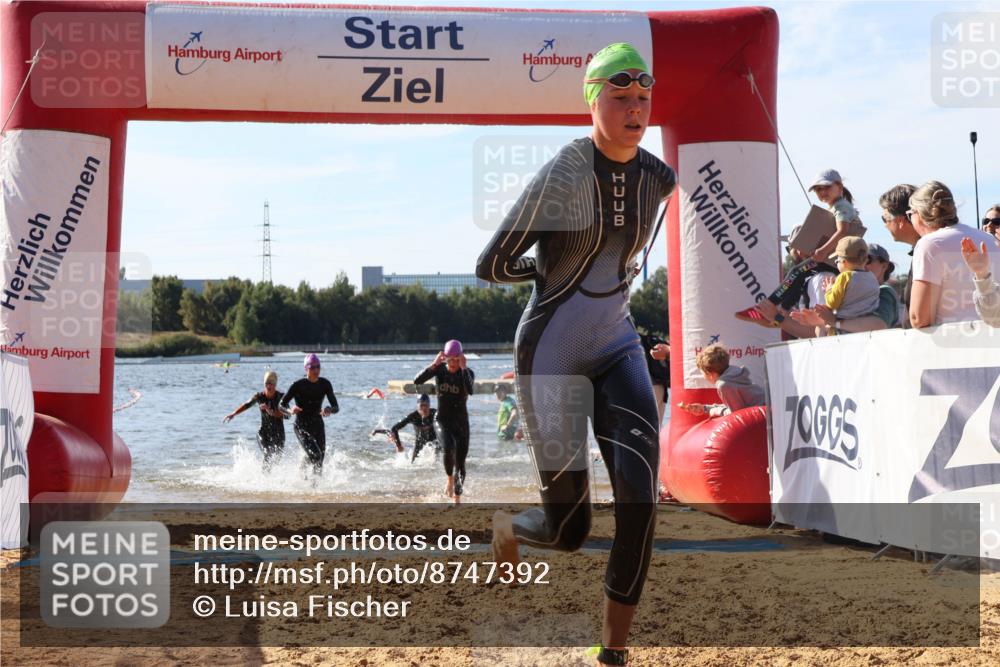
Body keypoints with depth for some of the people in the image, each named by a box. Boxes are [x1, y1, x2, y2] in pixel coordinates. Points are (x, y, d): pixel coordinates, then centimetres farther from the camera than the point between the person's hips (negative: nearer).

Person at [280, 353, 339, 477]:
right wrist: (290, 410, -31)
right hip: (302, 426, -4)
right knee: (314, 456, -23)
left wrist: (329, 410, -29)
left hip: (318, 426, 4)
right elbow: (282, 404, -9)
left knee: (320, 459, 7)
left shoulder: (325, 384, -3)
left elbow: (336, 407, -5)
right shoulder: (298, 385, -14)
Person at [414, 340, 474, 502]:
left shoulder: (467, 372, -8)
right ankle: (450, 480, -4)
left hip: (461, 421, 0)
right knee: (448, 448, -30)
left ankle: (457, 500, 20)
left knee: (460, 463, 3)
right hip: (443, 420, 0)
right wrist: (434, 364, -23)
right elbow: (417, 381, -18)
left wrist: (463, 368, -30)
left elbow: (470, 390, -30)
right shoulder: (440, 369, -4)